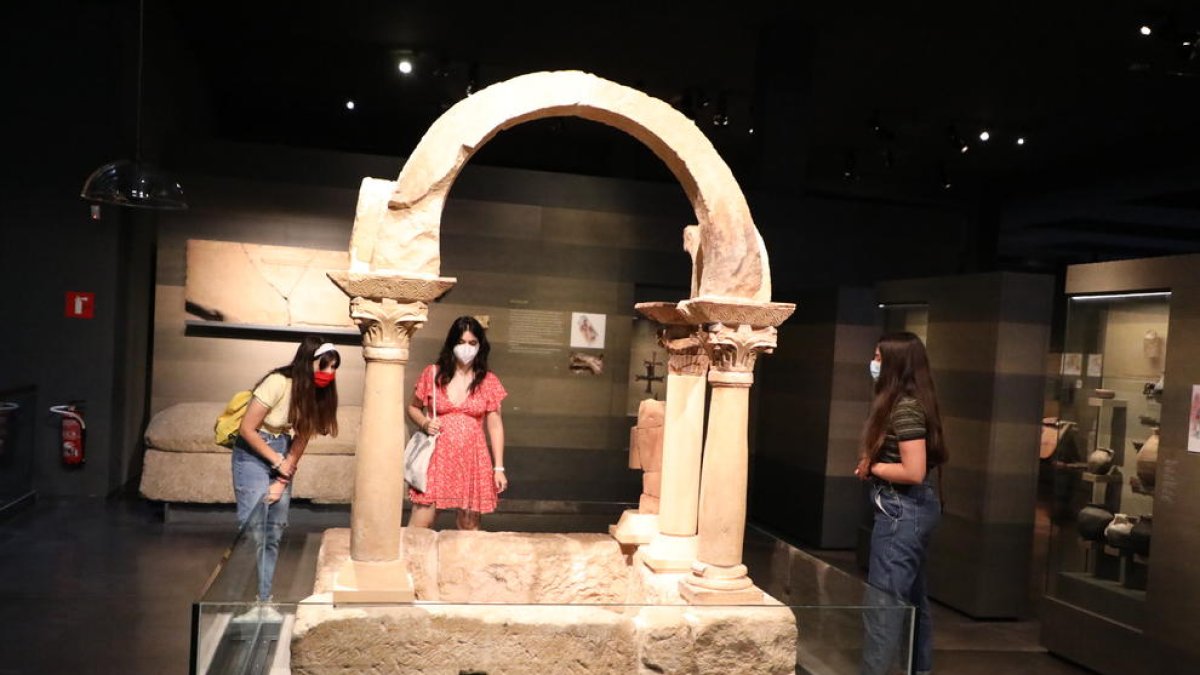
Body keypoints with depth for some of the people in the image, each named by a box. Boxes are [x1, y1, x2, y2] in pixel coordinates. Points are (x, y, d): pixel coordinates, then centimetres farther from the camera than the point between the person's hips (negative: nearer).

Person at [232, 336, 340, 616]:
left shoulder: (317, 392, -6)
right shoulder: (278, 383, -24)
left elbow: (301, 438, -2)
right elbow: (247, 429, -19)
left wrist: (283, 479, -7)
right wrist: (279, 463, -12)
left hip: (283, 456, 6)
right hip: (254, 454, -6)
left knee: (274, 534, 8)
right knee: (253, 533, -9)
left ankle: (264, 600, 17)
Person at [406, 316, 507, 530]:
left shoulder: (489, 381, 3)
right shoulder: (432, 373, 2)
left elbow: (495, 426, 4)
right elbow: (413, 408, 14)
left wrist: (498, 467, 1)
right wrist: (425, 423, -8)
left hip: (472, 459, 1)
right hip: (437, 456, 0)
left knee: (469, 526, 7)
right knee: (420, 525, -5)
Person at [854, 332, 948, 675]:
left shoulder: (905, 408, -20)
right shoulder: (908, 403, 11)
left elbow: (914, 472, -25)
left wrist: (872, 468, -11)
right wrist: (873, 462, 3)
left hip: (902, 511, -10)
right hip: (915, 509, 10)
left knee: (884, 601, -5)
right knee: (913, 597, 19)